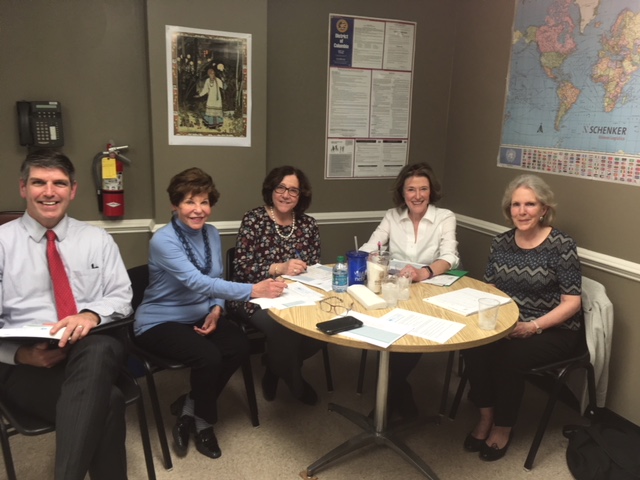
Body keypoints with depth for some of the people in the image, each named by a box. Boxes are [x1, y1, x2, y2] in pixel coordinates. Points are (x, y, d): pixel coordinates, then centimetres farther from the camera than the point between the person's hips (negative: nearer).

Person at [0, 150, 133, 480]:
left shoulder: (97, 239, 13)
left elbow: (122, 297, 7)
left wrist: (92, 314, -16)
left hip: (94, 350, 2)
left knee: (99, 350, -38)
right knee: (106, 402, -34)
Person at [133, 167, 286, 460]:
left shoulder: (212, 234, 1)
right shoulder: (163, 241, -22)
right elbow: (197, 282, -35)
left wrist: (216, 310, -11)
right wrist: (252, 290, -41)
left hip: (199, 316, 6)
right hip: (160, 322, -6)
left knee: (239, 347, -19)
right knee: (209, 357, -29)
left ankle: (189, 407, 4)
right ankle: (203, 421, 3)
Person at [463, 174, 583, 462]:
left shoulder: (561, 245, -11)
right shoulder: (501, 243, 3)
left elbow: (571, 302, -12)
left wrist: (533, 326, -23)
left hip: (554, 330, -4)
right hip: (508, 325, 4)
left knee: (508, 355, -28)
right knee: (474, 346, -23)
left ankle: (503, 427, -2)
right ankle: (485, 417, 0)